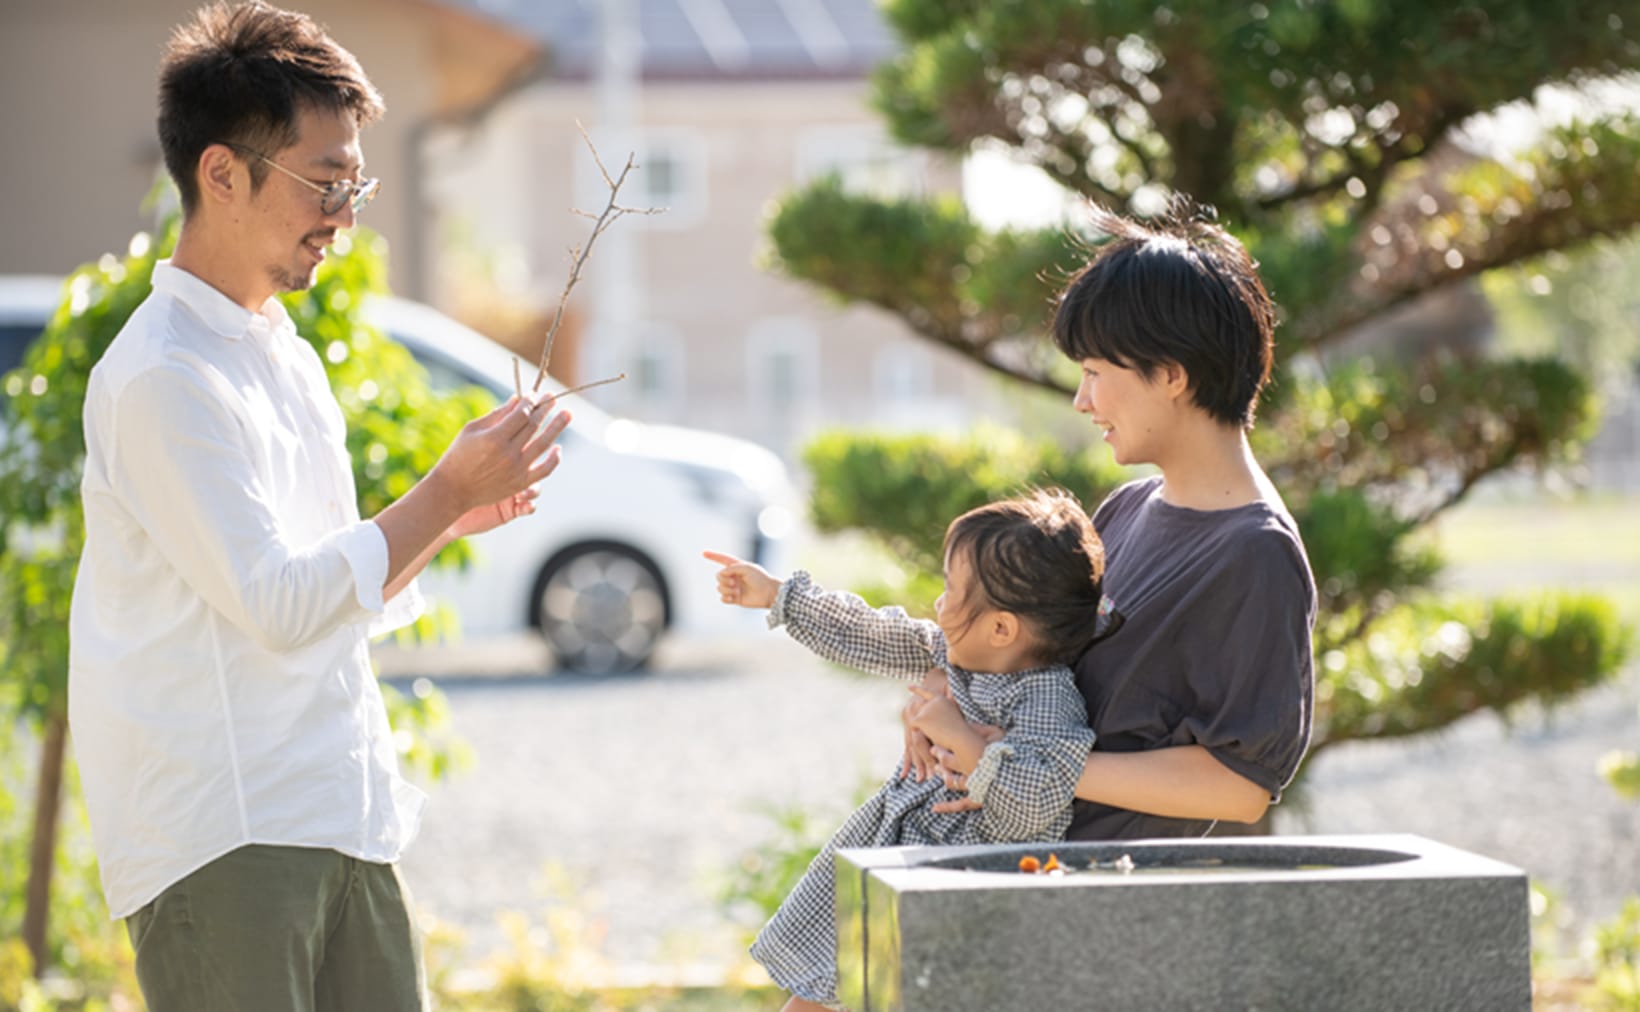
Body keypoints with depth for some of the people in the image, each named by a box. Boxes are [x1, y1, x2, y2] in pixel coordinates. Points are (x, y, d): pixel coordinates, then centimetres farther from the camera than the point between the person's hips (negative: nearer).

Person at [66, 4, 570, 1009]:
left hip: (341, 822, 9)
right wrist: (448, 492, -14)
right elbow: (278, 605, -18)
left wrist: (449, 516, 5)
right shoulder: (163, 378, -14)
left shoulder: (286, 356, 17)